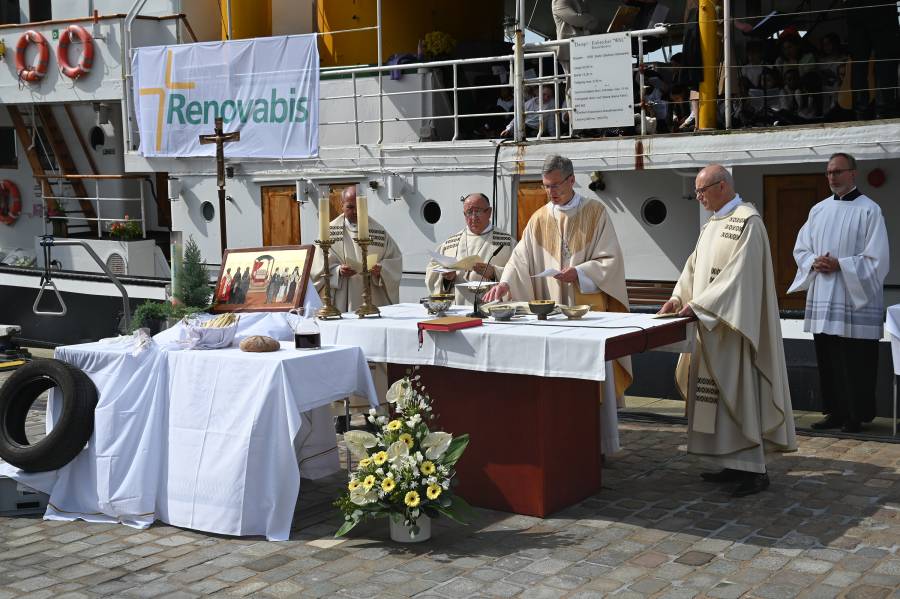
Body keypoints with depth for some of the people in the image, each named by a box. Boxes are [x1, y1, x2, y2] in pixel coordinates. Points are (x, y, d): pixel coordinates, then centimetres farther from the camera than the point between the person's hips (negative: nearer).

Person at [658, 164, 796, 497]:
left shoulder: (747, 222, -13)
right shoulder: (712, 224, 15)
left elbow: (738, 274, -21)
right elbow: (695, 267, 15)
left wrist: (697, 304, -22)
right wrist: (678, 297, 0)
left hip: (733, 324, -9)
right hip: (709, 323, 9)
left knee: (738, 390, -8)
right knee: (713, 392, 9)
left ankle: (753, 469, -3)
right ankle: (734, 462, 15)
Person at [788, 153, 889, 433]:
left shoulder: (869, 210, -4)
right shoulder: (818, 210, 12)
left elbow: (877, 258, -9)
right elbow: (800, 249, 15)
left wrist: (840, 265, -16)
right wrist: (814, 262, -6)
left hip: (856, 300, -5)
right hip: (822, 299, 6)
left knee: (856, 363, -2)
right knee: (828, 359, 9)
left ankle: (858, 416, 8)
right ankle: (835, 412, 18)